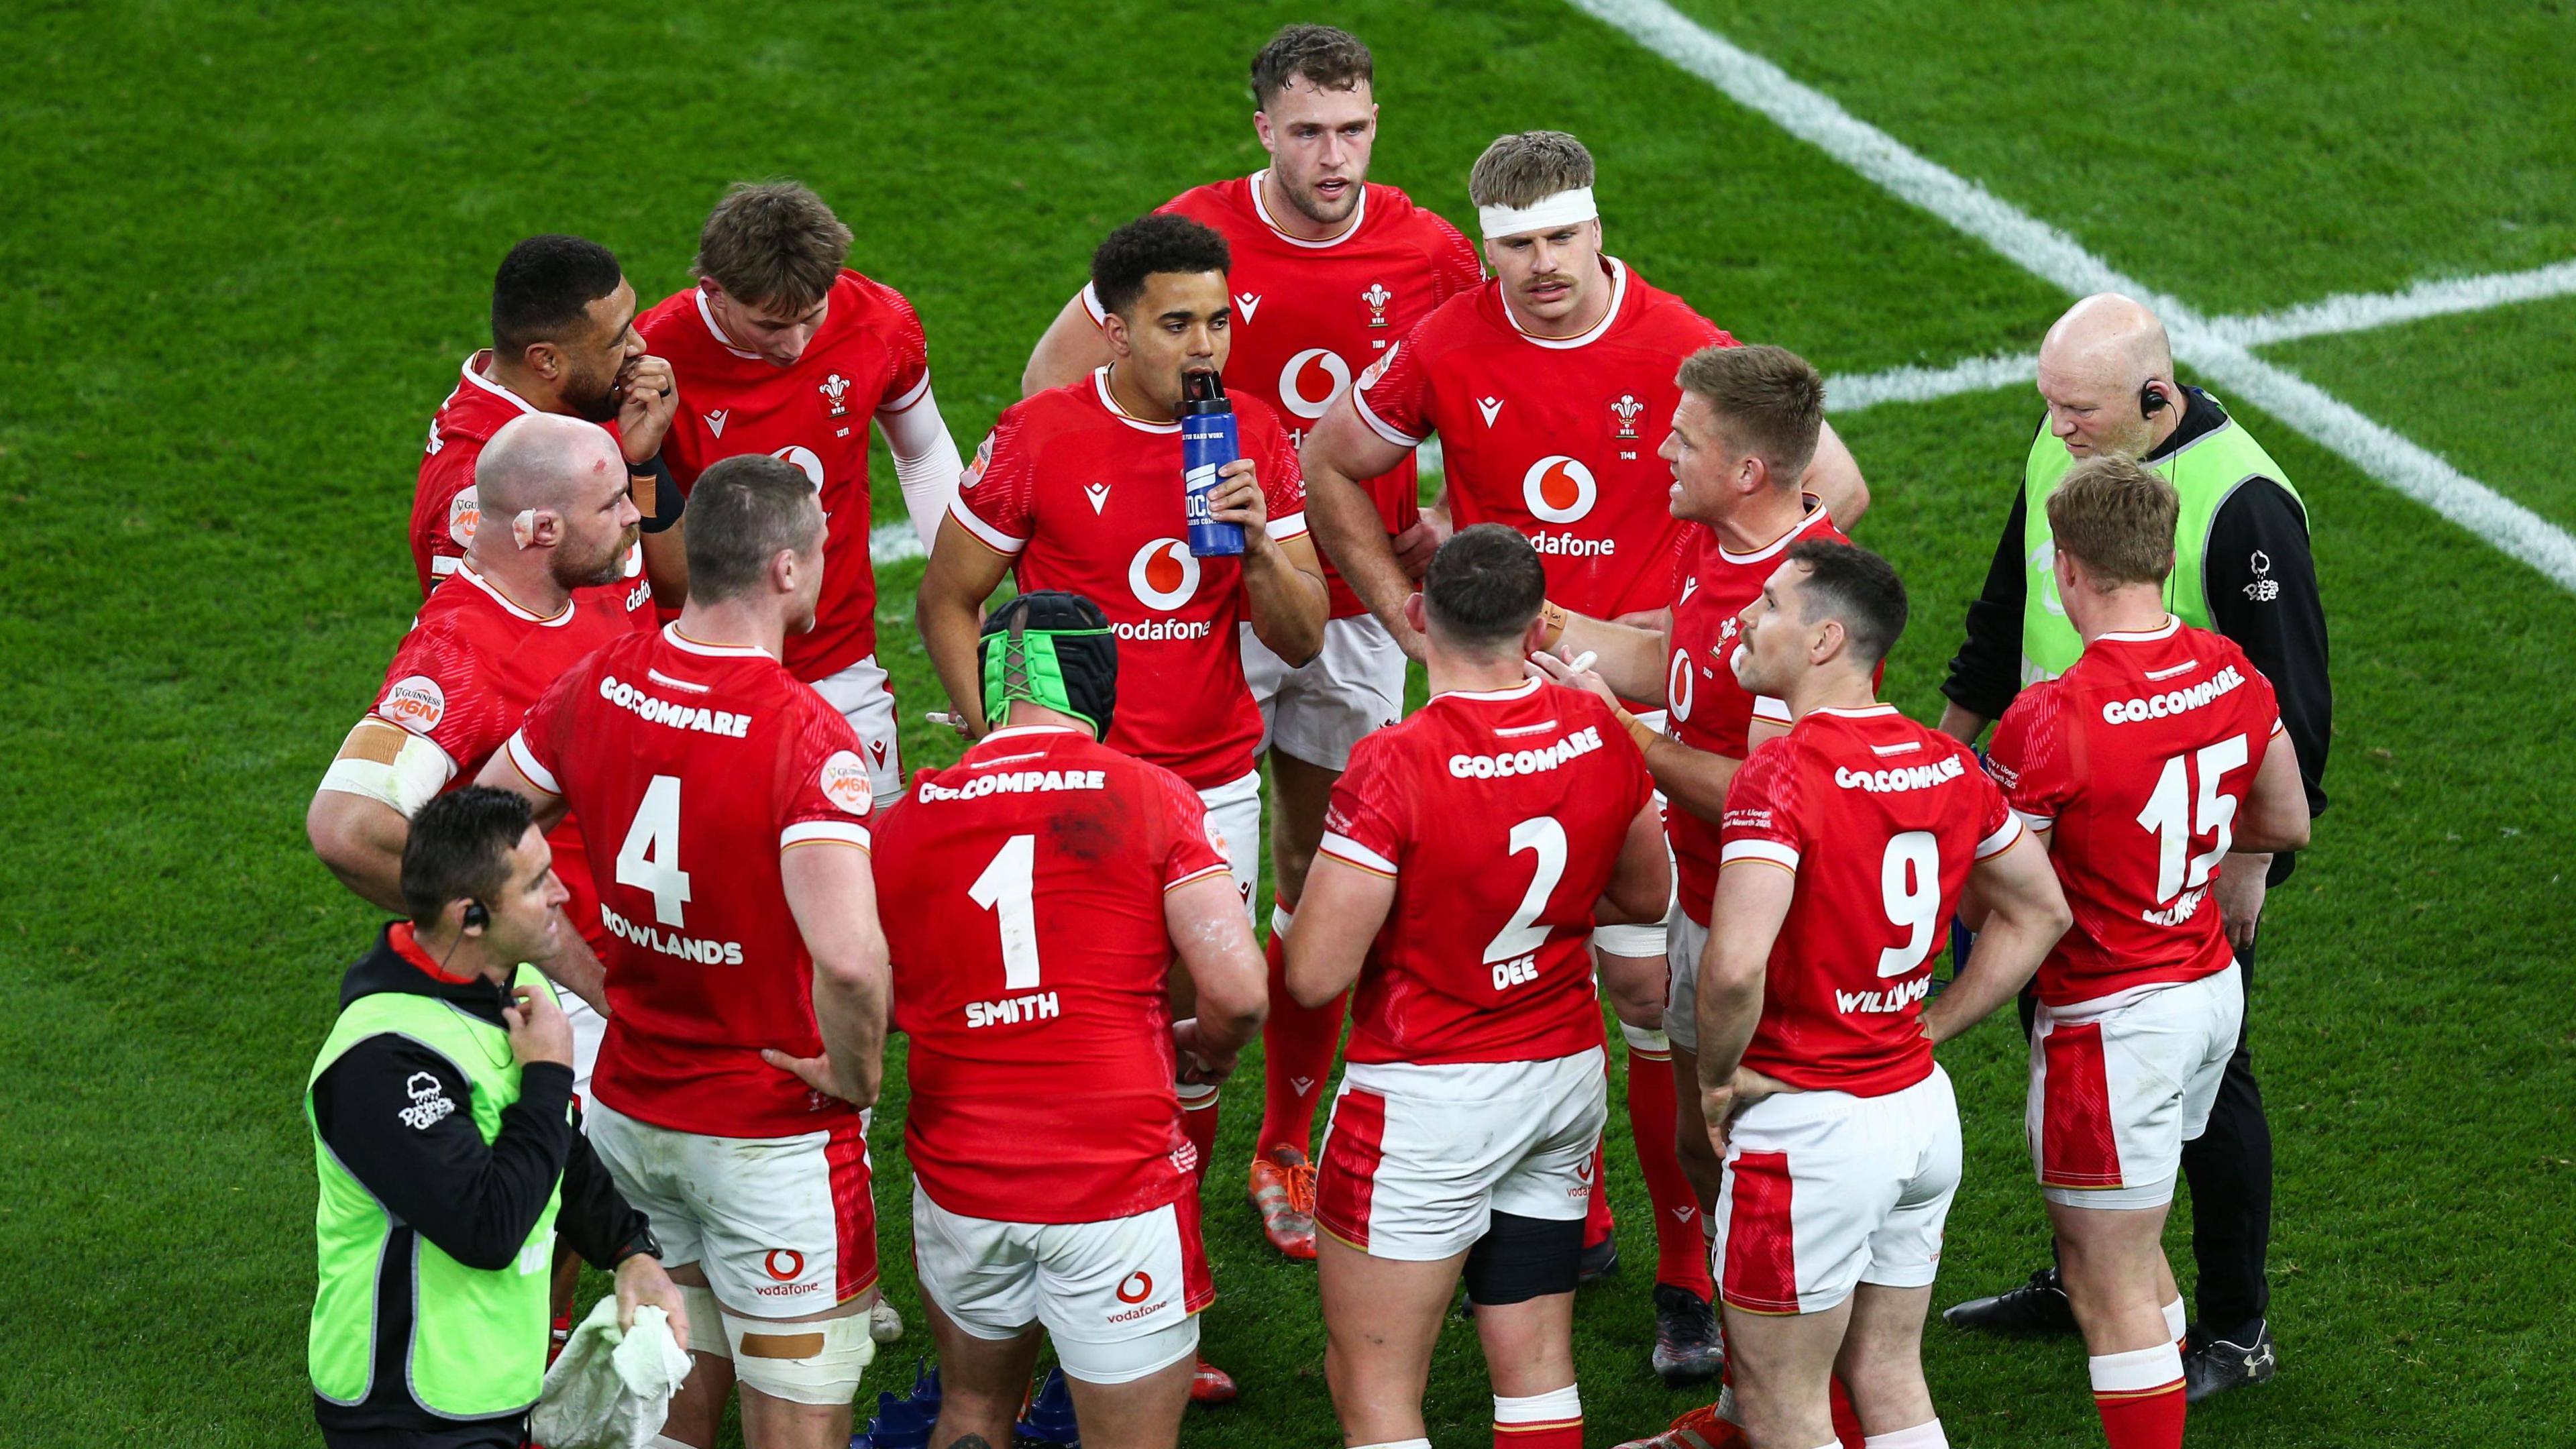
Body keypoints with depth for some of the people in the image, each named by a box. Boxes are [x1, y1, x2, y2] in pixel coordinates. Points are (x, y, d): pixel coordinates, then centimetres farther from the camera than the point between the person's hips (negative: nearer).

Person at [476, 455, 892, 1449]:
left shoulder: (598, 686, -5)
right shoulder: (805, 737, -25)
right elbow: (849, 955, -38)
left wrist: (595, 979, 12)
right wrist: (855, 1073, -19)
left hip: (628, 1111, 6)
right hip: (772, 1137, -6)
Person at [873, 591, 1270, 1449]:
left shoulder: (905, 824, 1)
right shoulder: (1147, 798, -8)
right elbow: (1237, 991, -13)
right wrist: (1207, 1050, 9)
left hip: (960, 1179, 3)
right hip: (1116, 1182, -3)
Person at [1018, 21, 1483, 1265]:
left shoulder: (1427, 253, -4)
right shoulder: (1196, 237, -11)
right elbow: (1055, 373, 0)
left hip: (1356, 609, 2)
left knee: (1322, 881, 9)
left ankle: (1288, 1148, 22)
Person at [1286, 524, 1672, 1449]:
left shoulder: (1393, 767, -22)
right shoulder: (1598, 737, -5)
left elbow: (1316, 976, -21)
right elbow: (1646, 897, 13)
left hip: (1430, 1098, -6)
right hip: (1567, 1079, 6)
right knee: (1536, 1370, 15)